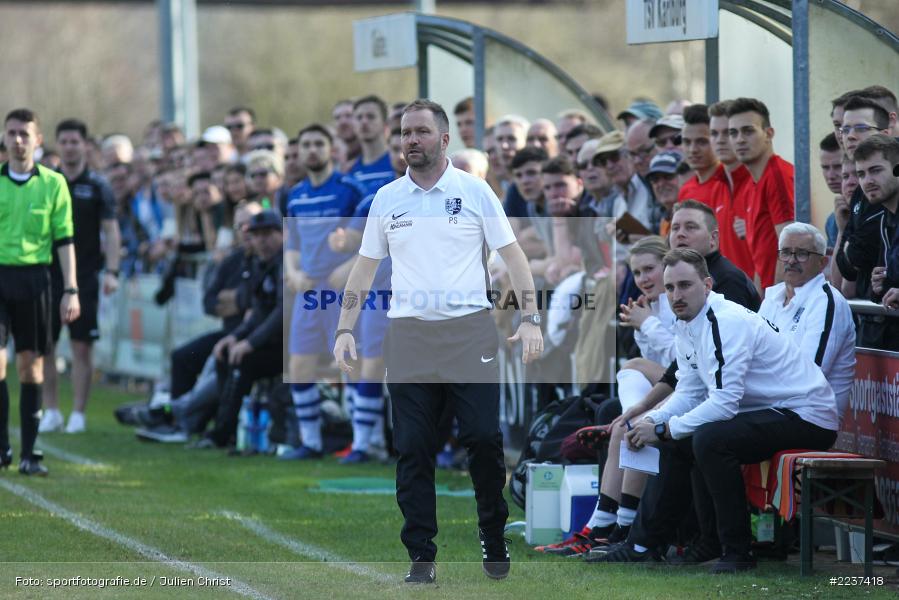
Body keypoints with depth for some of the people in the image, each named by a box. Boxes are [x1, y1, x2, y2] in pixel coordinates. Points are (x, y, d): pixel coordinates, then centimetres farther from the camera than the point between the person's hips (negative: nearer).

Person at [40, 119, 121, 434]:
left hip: (85, 277, -2)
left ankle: (78, 414, 5)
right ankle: (51, 412, 12)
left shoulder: (97, 186, 0)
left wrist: (112, 272, -12)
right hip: (49, 275, 2)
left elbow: (111, 231, -2)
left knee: (82, 346, -1)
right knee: (44, 345, 1)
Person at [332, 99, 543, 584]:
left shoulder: (475, 192, 2)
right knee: (413, 449, 0)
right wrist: (345, 330, 5)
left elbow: (511, 254, 3)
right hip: (408, 336, 2)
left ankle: (494, 540, 11)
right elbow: (365, 267, 14)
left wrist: (530, 319, -6)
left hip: (470, 330, -2)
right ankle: (421, 556, 5)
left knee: (485, 438, -7)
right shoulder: (386, 199, 9)